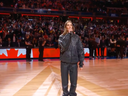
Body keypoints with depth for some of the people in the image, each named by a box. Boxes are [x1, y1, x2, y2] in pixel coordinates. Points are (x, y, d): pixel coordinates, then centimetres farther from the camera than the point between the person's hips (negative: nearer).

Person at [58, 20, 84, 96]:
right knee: (65, 81, 8)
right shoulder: (62, 36, 0)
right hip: (64, 62, -1)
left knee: (74, 81, 9)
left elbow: (80, 50, 4)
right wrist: (68, 34, -18)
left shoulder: (76, 37, 3)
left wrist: (81, 62, 0)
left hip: (74, 62, 1)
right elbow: (63, 46, -20)